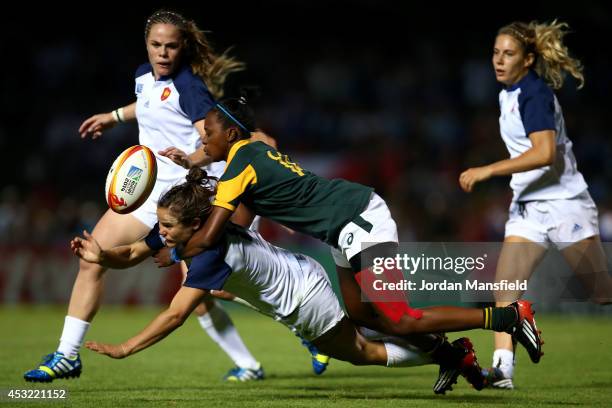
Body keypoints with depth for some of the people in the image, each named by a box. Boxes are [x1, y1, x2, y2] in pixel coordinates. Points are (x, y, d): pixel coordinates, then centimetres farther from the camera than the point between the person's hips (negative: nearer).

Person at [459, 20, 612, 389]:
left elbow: (545, 153, -28)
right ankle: (503, 368, -14)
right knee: (505, 287, -9)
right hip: (528, 206, 8)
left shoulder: (534, 93, -16)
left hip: (564, 203, -8)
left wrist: (487, 171, -28)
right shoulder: (508, 94, 11)